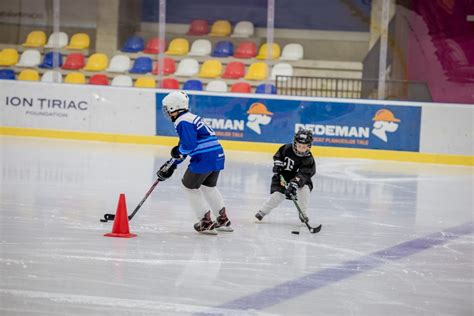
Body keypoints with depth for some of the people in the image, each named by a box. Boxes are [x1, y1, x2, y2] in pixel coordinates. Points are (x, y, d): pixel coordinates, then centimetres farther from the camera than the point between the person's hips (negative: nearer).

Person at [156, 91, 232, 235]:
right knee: (208, 186, 27)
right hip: (218, 156, 10)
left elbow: (188, 145, -23)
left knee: (190, 185, 6)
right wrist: (171, 165, 26)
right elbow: (184, 146, 26)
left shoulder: (183, 121, -11)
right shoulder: (190, 117, 21)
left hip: (204, 158, -10)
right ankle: (223, 220, 30)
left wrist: (177, 152, -2)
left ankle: (206, 222, 6)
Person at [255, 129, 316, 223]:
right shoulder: (287, 148, -17)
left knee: (304, 189, -27)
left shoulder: (308, 159, -23)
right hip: (282, 177, 1)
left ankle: (303, 213, -7)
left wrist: (294, 184, -44)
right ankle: (262, 212, 3)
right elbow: (278, 156, 3)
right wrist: (277, 167, -9)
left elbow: (302, 174, -31)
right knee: (277, 194, -16)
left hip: (297, 179, -1)